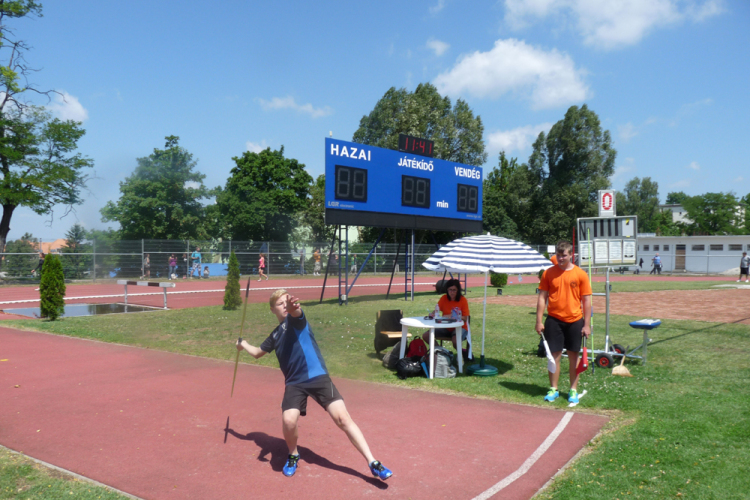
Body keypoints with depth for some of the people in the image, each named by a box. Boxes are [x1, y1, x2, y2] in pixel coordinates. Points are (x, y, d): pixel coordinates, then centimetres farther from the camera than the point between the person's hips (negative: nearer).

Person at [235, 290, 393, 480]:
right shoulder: (275, 335, 18)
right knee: (288, 421, -21)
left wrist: (293, 306, -52)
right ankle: (293, 456, 12)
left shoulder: (295, 319, 0)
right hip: (294, 383, 4)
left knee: (343, 418, -13)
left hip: (318, 377, -4)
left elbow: (295, 311, -29)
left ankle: (373, 463, -5)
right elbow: (258, 353, 38)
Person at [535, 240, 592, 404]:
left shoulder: (580, 274, -3)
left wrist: (587, 324, -4)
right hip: (554, 320, 1)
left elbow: (586, 301, 0)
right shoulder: (549, 273, 0)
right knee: (554, 355, 4)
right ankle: (553, 389, 17)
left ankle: (573, 390, 20)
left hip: (574, 321, 0)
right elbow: (542, 297, 2)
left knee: (573, 356, 8)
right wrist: (539, 321, -3)